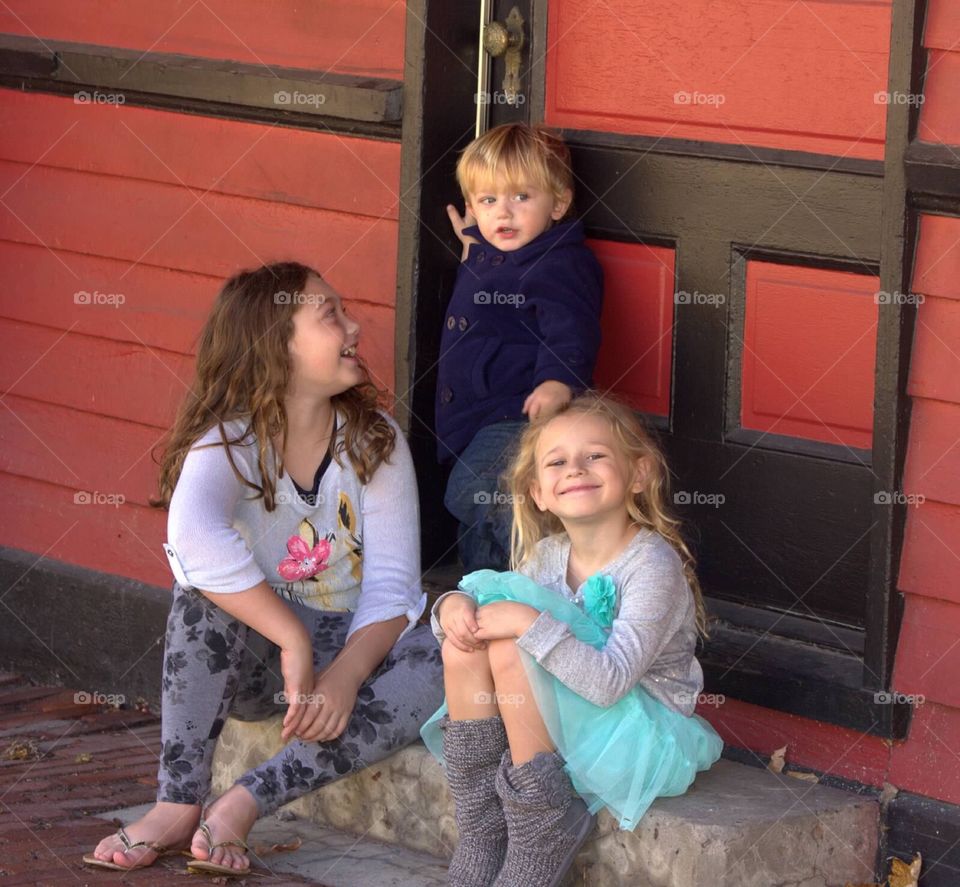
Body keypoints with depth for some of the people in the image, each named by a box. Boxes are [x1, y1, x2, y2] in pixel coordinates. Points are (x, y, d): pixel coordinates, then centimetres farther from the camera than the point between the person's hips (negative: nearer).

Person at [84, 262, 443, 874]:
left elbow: (391, 586, -13)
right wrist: (294, 642, -43)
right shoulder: (228, 441, -13)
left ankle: (245, 803, -30)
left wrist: (345, 675, -32)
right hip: (252, 663, -2)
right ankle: (180, 806, -30)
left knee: (438, 667, -30)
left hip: (353, 654, 2)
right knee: (208, 592, -33)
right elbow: (196, 539, -37)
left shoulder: (376, 441, -4)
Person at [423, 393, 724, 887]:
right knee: (463, 642, -13)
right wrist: (453, 605, -11)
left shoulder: (653, 566, -19)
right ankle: (480, 847, -12)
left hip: (644, 733, -7)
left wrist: (531, 624, -31)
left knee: (510, 651, -27)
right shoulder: (548, 557, 4)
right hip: (568, 719, 7)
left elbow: (611, 681, -28)